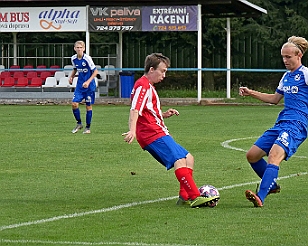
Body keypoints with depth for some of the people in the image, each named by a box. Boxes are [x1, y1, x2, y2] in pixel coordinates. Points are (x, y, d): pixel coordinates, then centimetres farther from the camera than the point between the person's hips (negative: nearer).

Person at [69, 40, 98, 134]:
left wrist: (88, 82, -21)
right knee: (74, 103, -9)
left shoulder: (87, 58, -16)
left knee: (88, 106, 2)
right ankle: (79, 123, 11)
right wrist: (71, 76, 1)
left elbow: (95, 71, -12)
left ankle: (88, 127, 15)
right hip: (80, 85, 4)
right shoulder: (73, 59, -1)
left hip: (89, 86, -4)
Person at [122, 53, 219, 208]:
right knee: (179, 161, -22)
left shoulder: (149, 86, 24)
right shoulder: (143, 86, -9)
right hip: (153, 135, -11)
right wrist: (132, 131, -38)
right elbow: (135, 110, -24)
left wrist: (164, 114, 17)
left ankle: (184, 197, 5)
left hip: (159, 134, 11)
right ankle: (195, 197, -30)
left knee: (188, 158, 11)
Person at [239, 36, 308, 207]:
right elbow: (275, 99, 32)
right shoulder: (287, 76, 19)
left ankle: (260, 198, -44)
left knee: (274, 155, -30)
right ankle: (272, 185, 28)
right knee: (252, 155, 7)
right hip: (281, 123, 9)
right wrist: (251, 93, 26)